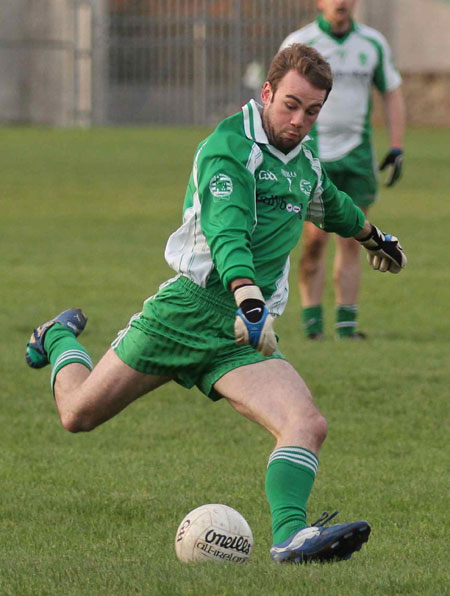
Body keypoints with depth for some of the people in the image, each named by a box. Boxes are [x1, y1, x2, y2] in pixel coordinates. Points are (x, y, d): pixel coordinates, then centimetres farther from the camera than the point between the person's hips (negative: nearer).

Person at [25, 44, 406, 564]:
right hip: (190, 307, -6)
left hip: (245, 335, 6)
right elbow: (225, 232, -27)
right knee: (79, 414, 6)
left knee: (308, 425, -21)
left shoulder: (305, 162, 15)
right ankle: (61, 339, 37)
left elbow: (331, 205, 41)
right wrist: (249, 301, -43)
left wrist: (374, 238, 58)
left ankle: (290, 535, -33)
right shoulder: (231, 146, -10)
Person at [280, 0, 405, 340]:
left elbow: (392, 95, 13)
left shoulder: (373, 43, 5)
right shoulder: (299, 44, -5)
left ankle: (346, 324, 6)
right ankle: (312, 320, 1)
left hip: (357, 155, 3)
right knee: (315, 239, -9)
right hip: (312, 156, -3)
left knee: (351, 242, 1)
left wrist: (396, 149, 5)